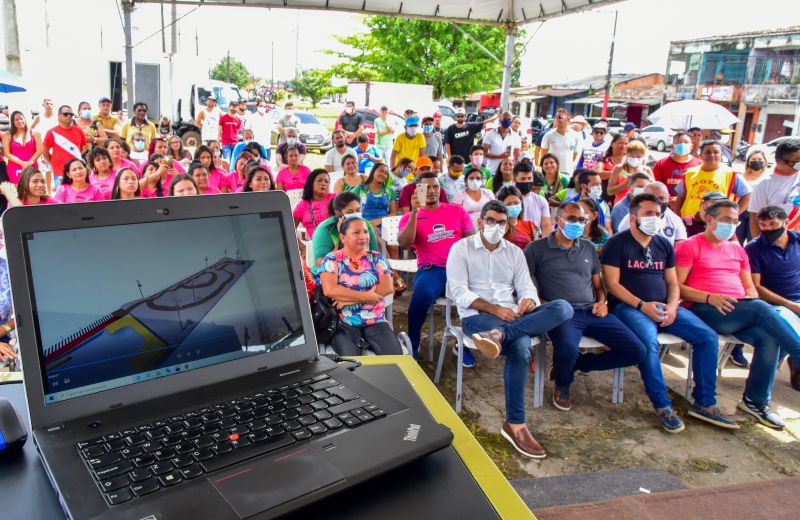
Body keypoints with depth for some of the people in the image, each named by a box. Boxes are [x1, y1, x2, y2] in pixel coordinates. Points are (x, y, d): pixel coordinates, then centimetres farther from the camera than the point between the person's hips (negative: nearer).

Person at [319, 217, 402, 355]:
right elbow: (330, 290, -12)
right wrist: (365, 296, -10)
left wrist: (349, 298, -10)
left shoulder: (376, 258, 10)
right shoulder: (332, 259, 2)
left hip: (375, 321, 3)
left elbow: (388, 287, -3)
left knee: (395, 354, -21)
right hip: (344, 324, -2)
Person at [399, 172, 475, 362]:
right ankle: (413, 346, -11)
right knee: (422, 295, -35)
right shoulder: (410, 217, 9)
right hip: (431, 269, -2)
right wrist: (415, 212, -17)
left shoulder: (458, 211, 16)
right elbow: (404, 244, -9)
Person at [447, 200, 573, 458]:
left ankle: (499, 335, -40)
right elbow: (459, 292, -7)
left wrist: (528, 301, -17)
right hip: (477, 316, -5)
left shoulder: (515, 252, 19)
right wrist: (495, 310, -19)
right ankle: (516, 424, -30)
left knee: (562, 307, -25)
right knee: (520, 346, -35)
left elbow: (526, 287, 10)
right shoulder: (461, 248, 4)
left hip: (512, 316, 5)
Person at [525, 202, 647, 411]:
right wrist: (542, 303, -14)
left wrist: (602, 302, 5)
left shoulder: (589, 248, 21)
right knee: (568, 349, -39)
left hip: (592, 312, 6)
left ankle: (575, 364, 9)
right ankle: (562, 386, 0)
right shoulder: (536, 249, 6)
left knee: (637, 352, -9)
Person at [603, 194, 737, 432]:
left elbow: (672, 282, 17)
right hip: (630, 306, -6)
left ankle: (704, 404, 0)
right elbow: (612, 283, -8)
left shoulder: (664, 245, 18)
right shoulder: (617, 243, -1)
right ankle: (662, 407, -18)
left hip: (664, 306, 6)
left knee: (708, 337, -9)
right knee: (649, 343, -34)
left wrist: (672, 306, -4)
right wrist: (642, 305, -17)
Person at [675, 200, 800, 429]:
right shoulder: (689, 247, 6)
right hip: (704, 310, -6)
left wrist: (751, 302, 1)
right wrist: (709, 297, -18)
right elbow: (677, 287, -4)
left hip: (741, 313, 6)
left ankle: (755, 401, -13)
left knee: (769, 336, -24)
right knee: (763, 308, -29)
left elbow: (750, 287, 25)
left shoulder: (737, 250, 27)